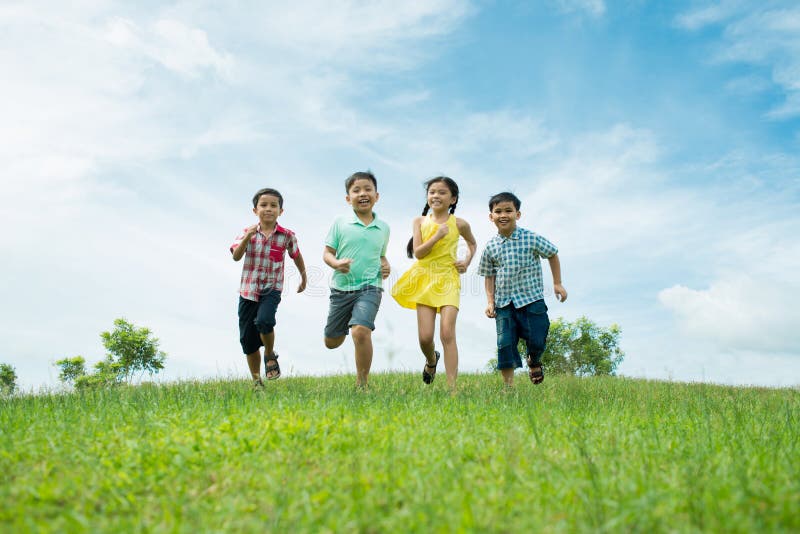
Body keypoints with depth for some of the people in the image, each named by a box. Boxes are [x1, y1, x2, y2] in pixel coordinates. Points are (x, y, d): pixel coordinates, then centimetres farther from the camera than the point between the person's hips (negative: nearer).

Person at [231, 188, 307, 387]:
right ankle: (256, 381, 22)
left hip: (271, 289, -2)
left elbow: (296, 256, 16)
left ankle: (270, 355, 2)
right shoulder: (248, 232, 0)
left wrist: (304, 278, 26)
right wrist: (248, 237, -28)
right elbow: (236, 256, -13)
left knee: (264, 321, -30)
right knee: (247, 339, 5)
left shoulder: (287, 235, -2)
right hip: (248, 290, 2)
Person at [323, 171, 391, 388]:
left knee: (361, 331, -26)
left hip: (370, 288, -1)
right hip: (341, 288, 1)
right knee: (332, 342, 12)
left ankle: (362, 384, -13)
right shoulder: (340, 223, 0)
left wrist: (386, 266, 2)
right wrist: (336, 263, -20)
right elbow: (327, 253, 1)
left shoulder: (383, 228, 9)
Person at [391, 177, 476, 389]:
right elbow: (417, 252, -5)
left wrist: (467, 261, 7)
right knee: (425, 337, -1)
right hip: (425, 279, 1)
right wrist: (437, 235, -14)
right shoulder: (420, 221, 4)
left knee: (447, 333, -13)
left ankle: (452, 386, -12)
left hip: (449, 281, -1)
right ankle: (431, 360, 35)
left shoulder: (459, 224, 4)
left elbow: (472, 243, 24)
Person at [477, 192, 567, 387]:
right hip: (504, 303, 2)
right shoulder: (490, 247, 1)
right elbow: (489, 276, 11)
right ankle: (509, 385, 6)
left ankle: (534, 362, 37)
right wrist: (490, 301, 1)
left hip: (532, 299, -1)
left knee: (536, 341, 1)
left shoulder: (531, 239, -6)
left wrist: (557, 283, 8)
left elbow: (552, 254, 9)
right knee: (505, 343, -5)